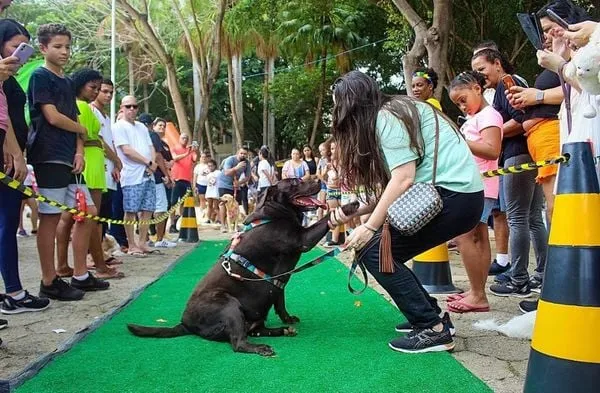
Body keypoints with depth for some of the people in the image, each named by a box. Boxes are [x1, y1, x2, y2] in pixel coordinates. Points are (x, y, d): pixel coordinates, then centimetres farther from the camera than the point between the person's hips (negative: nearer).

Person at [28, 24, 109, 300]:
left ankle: (80, 276, 16)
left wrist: (79, 152, 1)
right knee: (50, 219, -5)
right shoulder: (40, 77, -4)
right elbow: (53, 117, -12)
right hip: (48, 158, -8)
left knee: (88, 213, 8)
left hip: (69, 159, 9)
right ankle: (49, 283, 3)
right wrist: (81, 130, 4)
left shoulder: (68, 82, 20)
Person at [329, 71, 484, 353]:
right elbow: (387, 186, 14)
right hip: (450, 195, 10)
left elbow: (403, 180, -19)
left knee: (374, 250, -11)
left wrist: (370, 227, -13)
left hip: (455, 194, -10)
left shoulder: (386, 117, -11)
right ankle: (429, 315, 17)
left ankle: (433, 330, -7)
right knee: (383, 251, 10)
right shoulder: (385, 117, 18)